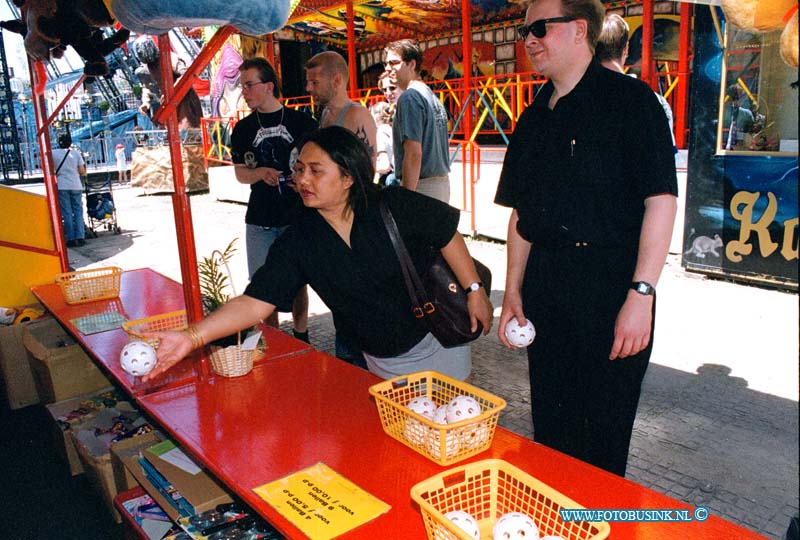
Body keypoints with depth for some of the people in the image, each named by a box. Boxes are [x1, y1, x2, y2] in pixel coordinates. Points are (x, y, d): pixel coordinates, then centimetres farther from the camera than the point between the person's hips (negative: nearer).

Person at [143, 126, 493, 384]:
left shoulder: (394, 206, -21)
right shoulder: (297, 243, -15)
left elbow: (448, 233, -8)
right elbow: (255, 302, -21)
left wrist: (475, 291, -7)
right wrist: (191, 337, -33)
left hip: (438, 339, -2)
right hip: (383, 363, 2)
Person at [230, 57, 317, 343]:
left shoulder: (302, 122, 0)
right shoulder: (243, 129, 6)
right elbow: (240, 173, 9)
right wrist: (260, 173, -13)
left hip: (298, 217, -2)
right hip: (260, 220, 2)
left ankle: (301, 339, 25)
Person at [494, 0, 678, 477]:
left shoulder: (629, 99, -6)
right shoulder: (534, 119, 13)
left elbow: (661, 200, -13)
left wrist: (641, 294, -19)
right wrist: (514, 292, 12)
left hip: (611, 286, -6)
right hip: (544, 287, 6)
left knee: (604, 427, 5)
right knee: (550, 424, 16)